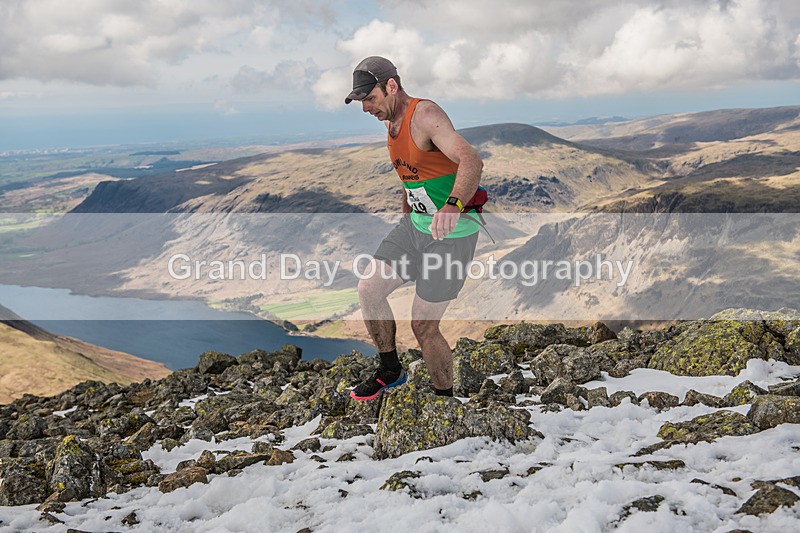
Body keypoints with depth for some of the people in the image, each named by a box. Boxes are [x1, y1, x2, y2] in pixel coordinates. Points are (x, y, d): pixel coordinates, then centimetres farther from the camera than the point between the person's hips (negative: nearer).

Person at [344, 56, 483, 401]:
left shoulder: (425, 115, -21)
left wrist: (453, 205, -54)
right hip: (416, 225, 9)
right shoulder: (392, 124, 8)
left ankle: (445, 399, 17)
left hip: (452, 233, -9)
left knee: (423, 326, -4)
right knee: (369, 289, 7)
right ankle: (390, 372, 26)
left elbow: (471, 160, -37)